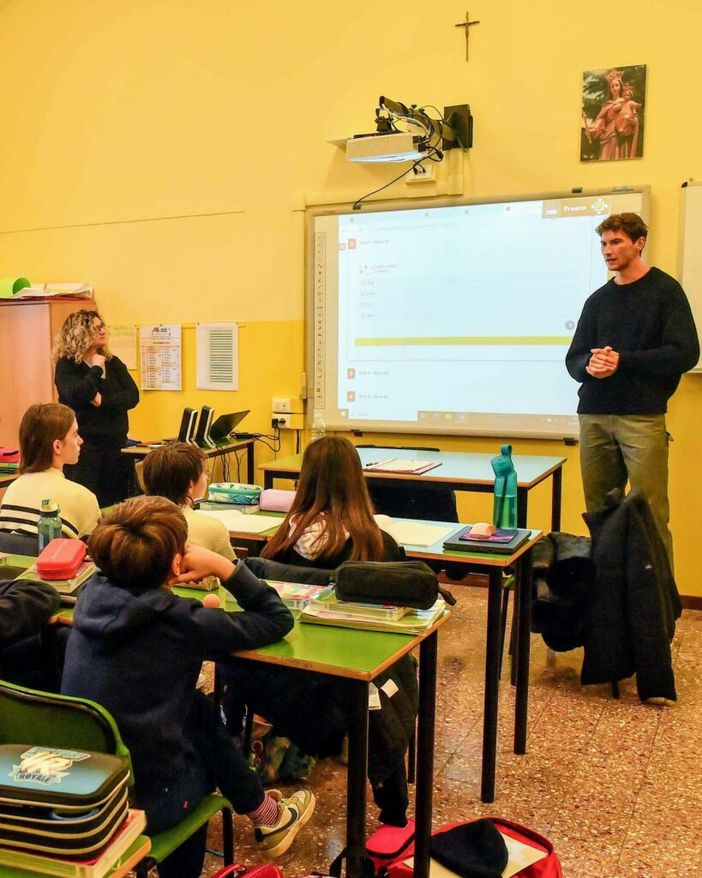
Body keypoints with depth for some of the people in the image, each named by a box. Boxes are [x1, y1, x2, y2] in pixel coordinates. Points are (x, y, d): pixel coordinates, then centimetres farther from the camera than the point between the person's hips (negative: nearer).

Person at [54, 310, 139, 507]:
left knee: (116, 504, 8)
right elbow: (76, 395, -23)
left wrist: (103, 401, -18)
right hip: (83, 446, -5)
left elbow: (132, 396, -3)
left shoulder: (113, 363, 9)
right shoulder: (66, 366, -4)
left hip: (116, 444, 5)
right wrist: (96, 369, -12)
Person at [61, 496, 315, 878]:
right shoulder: (178, 621, -20)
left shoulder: (91, 595, -4)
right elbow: (277, 620, -9)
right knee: (203, 717, 21)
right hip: (145, 802, -5)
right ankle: (267, 817, 40)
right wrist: (221, 566, -8)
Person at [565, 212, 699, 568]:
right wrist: (589, 365, -9)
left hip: (642, 418, -4)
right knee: (598, 515, 5)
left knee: (650, 517, -7)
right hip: (594, 417, 5)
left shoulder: (665, 290, 4)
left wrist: (622, 361, -14)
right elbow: (573, 359, 15)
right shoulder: (597, 300, 18)